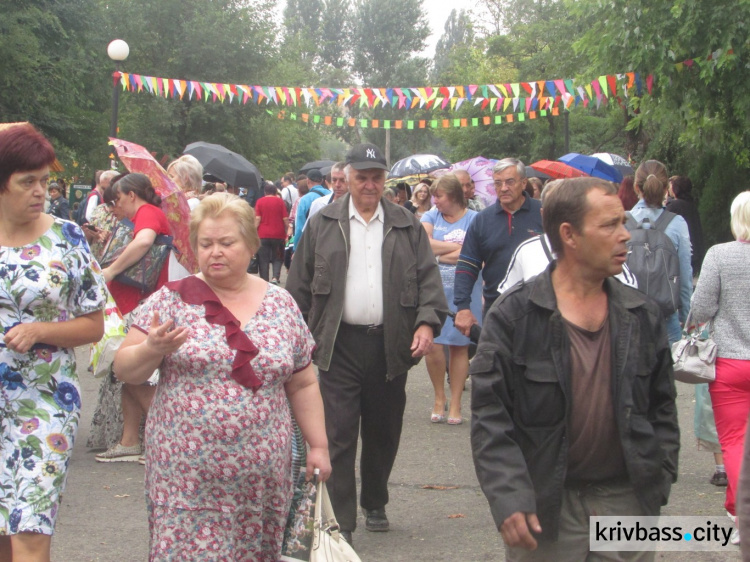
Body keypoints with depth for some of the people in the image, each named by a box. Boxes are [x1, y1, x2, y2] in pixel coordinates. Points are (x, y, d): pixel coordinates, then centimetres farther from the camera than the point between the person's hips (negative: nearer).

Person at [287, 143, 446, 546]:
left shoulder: (407, 225, 7)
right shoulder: (322, 224, 4)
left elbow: (428, 277, 4)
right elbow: (300, 282, 7)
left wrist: (427, 322, -11)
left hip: (390, 344, 2)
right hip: (339, 344, -2)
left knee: (383, 433, 14)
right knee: (338, 434, -5)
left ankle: (375, 504, 33)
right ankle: (340, 521, -1)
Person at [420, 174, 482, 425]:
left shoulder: (473, 219, -1)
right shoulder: (431, 216, 7)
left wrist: (440, 255, -7)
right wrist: (456, 247, -11)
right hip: (434, 289, 1)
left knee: (459, 346, 6)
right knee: (432, 345, -6)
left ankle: (455, 404, 16)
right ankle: (439, 398, 14)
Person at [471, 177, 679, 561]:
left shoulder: (643, 315, 6)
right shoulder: (513, 315, -7)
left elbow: (662, 407, 11)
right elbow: (489, 415, -10)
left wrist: (660, 480, 3)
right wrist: (508, 498, -17)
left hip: (627, 500, 4)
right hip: (544, 506, -3)